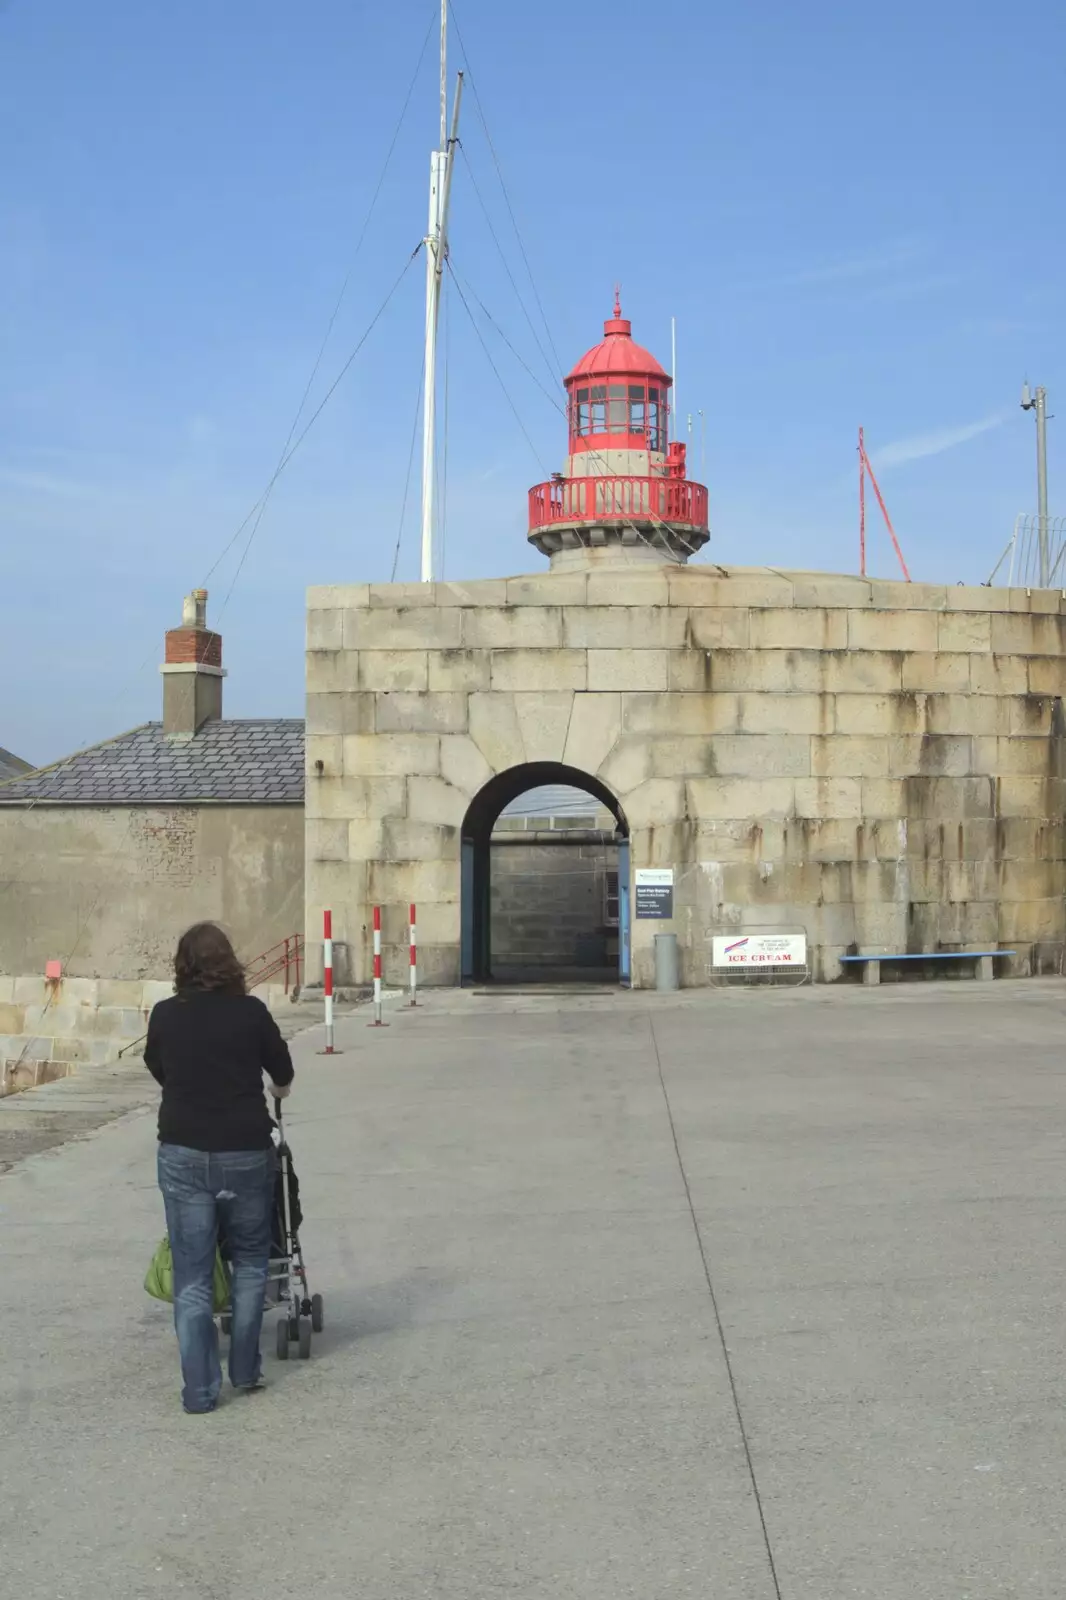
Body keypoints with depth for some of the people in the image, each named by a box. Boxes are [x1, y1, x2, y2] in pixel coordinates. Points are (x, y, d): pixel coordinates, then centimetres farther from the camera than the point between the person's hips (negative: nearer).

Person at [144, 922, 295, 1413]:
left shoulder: (164, 1015, -2)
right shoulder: (250, 1012, -5)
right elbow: (283, 1076, 7)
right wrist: (267, 1089, 31)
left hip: (183, 1155, 1)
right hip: (245, 1152, -1)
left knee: (192, 1276, 6)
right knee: (249, 1261, 17)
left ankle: (199, 1388, 5)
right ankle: (245, 1371, 20)